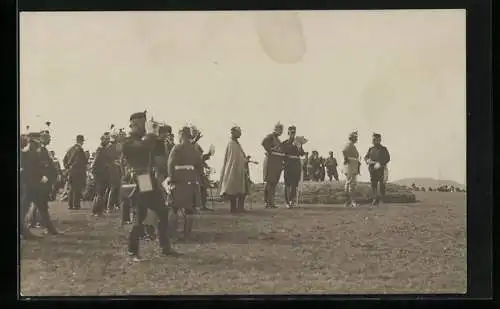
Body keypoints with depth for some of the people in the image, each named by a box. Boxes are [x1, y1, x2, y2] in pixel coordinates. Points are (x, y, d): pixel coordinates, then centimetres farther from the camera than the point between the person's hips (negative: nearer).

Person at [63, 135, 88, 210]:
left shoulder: (70, 149, 13)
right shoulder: (79, 149, -13)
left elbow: (64, 160, 18)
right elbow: (84, 161, -20)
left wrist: (67, 167, 19)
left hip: (71, 171, 8)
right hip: (78, 172, -8)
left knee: (72, 188, 13)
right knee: (78, 189, -4)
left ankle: (70, 204, 14)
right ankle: (76, 205, -5)